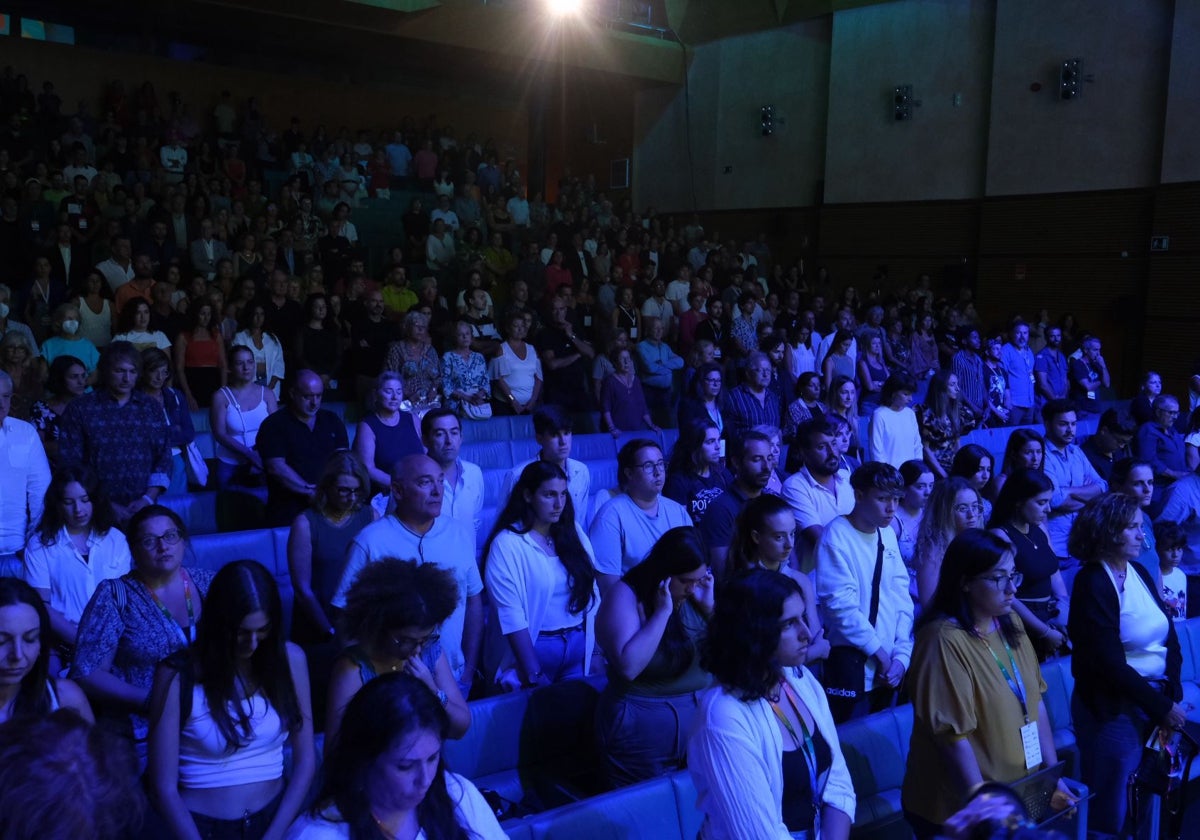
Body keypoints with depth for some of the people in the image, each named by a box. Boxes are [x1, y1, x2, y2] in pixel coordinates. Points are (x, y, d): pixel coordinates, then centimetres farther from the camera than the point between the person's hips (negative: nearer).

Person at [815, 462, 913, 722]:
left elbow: (901, 594, 6)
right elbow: (841, 603, -18)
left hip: (889, 665, 6)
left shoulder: (888, 534, 7)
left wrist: (901, 654, -4)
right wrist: (879, 651, -11)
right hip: (852, 661, -6)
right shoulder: (837, 536, -14)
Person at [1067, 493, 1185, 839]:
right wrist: (1162, 707, -13)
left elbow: (1169, 637, 5)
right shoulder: (1092, 583, -14)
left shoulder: (1140, 574, 7)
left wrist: (1172, 694, -6)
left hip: (1156, 700, 7)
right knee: (1111, 812, 6)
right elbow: (1110, 663, -17)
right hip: (1115, 708, -7)